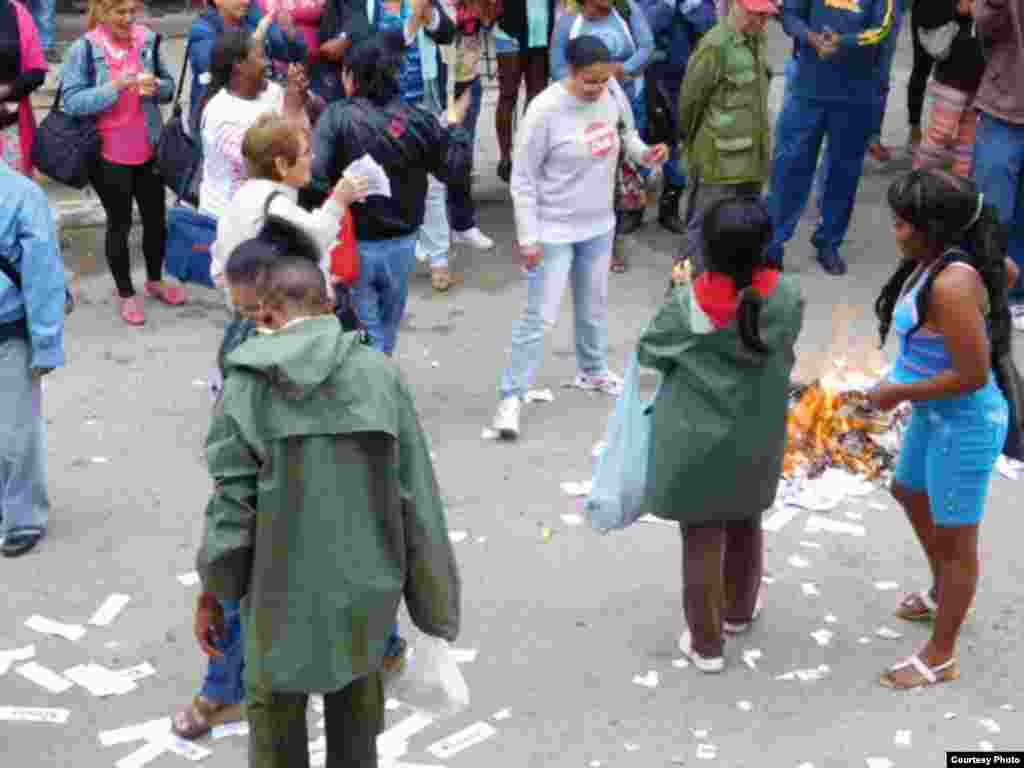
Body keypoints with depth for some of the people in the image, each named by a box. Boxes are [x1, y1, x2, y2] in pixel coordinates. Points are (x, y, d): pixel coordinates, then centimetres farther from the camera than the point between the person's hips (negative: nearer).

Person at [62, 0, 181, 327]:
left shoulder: (147, 39, -3)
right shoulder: (84, 48, -14)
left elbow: (169, 85, 8)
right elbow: (71, 102, -18)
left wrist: (157, 87, -15)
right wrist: (115, 87, -28)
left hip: (149, 149, 4)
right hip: (108, 154, -4)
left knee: (156, 217, 16)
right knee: (119, 223, 10)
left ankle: (155, 280, 39)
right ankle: (126, 293, 26)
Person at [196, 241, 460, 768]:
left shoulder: (246, 386, -11)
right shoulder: (379, 373, -9)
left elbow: (231, 505, -10)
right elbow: (416, 497, -7)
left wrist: (211, 595, 4)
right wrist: (434, 598, 3)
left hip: (285, 589, -1)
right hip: (367, 582, 2)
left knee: (275, 710, 19)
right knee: (357, 694, 25)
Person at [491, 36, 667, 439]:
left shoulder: (611, 90, -10)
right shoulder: (545, 110, -25)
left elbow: (625, 129, 13)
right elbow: (522, 179, -17)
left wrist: (645, 153, -9)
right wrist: (528, 238, -17)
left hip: (599, 224, 6)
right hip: (554, 230, -6)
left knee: (594, 305, 23)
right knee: (540, 316, -3)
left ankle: (593, 371, 46)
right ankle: (512, 397, 9)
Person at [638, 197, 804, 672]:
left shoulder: (687, 303, -22)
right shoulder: (787, 296, -17)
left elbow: (649, 353, -7)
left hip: (695, 441, -3)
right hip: (757, 438, 3)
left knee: (702, 540, 11)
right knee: (746, 526, 25)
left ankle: (706, 643, 21)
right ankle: (739, 611, 46)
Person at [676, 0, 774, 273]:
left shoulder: (758, 40, 10)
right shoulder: (716, 45, -16)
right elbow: (690, 98, -9)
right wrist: (690, 140, 5)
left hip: (751, 156, 8)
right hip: (721, 156, -8)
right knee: (705, 229, -4)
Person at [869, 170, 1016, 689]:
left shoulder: (952, 284, -31)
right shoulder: (936, 257, -4)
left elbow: (973, 375, -30)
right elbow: (1007, 271, 16)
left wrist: (899, 392, -19)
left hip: (964, 423, -10)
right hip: (934, 414, 10)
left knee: (954, 539, 7)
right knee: (910, 494, 30)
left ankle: (940, 658, 26)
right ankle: (942, 593, 55)